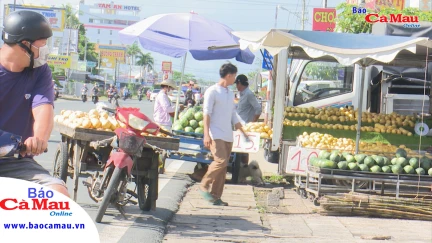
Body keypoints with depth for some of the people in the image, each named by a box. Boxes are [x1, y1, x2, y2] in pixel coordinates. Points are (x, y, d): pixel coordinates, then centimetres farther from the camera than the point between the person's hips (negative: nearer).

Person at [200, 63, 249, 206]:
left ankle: (216, 196, 7)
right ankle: (204, 186, -4)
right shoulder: (212, 91, -5)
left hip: (228, 135, 8)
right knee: (221, 161, -20)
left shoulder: (230, 94, 19)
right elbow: (206, 114, -10)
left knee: (223, 167, 4)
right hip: (216, 135, -8)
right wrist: (206, 134, -19)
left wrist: (243, 132, 22)